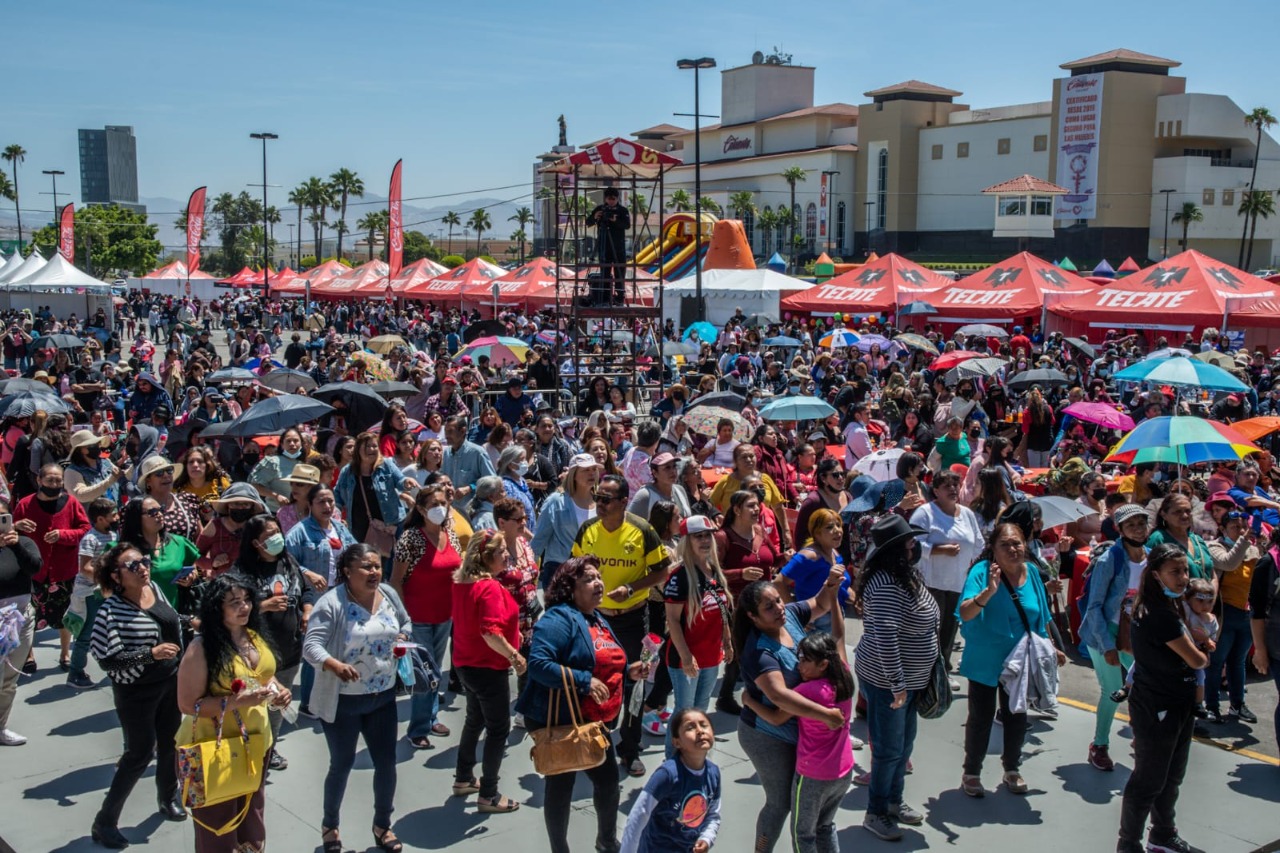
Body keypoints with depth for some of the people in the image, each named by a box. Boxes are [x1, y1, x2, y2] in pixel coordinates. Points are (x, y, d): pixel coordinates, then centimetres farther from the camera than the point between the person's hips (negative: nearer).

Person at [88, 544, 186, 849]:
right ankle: (105, 821, 18)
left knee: (170, 742, 19)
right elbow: (107, 661, -25)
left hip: (170, 681, 7)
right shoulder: (112, 610, -24)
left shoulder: (154, 588, -4)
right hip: (136, 692, -6)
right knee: (139, 754, 2)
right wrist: (150, 654, -32)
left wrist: (180, 664, 17)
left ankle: (168, 798, 43)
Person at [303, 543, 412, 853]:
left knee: (386, 763, 11)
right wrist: (334, 665, -45)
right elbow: (311, 645, -27)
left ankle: (382, 826, 33)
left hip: (383, 696, 5)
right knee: (342, 765, 11)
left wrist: (402, 637, -7)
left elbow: (406, 623, 16)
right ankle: (330, 825, 36)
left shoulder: (389, 595, -2)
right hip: (343, 701, -5)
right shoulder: (332, 603, -20)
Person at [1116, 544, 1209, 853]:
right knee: (1149, 781, 1)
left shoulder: (1167, 607, 6)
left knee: (1171, 776, 22)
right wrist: (1206, 657, 3)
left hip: (1177, 706, 10)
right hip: (1156, 711, -10)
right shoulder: (1160, 615, -26)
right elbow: (1195, 660, -17)